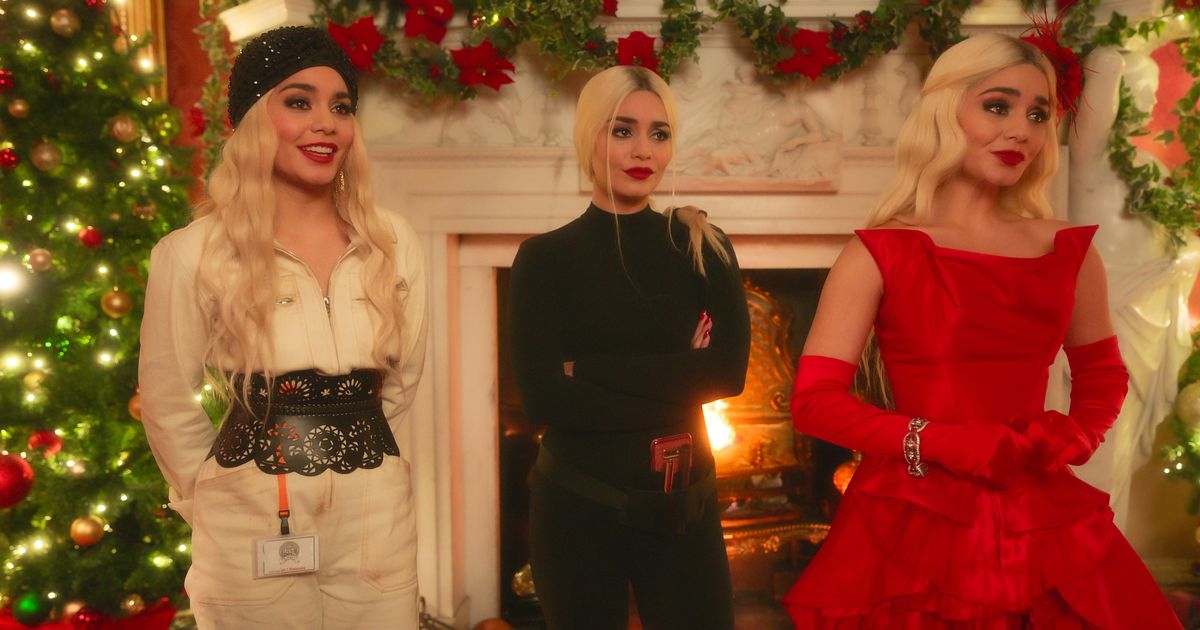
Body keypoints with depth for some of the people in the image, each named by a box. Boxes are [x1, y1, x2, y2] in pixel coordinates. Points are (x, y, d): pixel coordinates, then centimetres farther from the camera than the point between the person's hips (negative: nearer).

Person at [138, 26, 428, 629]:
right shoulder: (192, 254, -10)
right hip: (252, 530, -2)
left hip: (376, 517, 3)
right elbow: (169, 408, 0)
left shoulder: (394, 243, -2)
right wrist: (212, 498, 9)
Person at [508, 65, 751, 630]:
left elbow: (729, 370, -11)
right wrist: (671, 386, -16)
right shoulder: (545, 257, -4)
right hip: (578, 508, -1)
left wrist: (591, 370, -16)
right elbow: (542, 396, -14)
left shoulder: (702, 247, 1)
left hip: (683, 504, 1)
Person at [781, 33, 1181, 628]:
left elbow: (1102, 375, 18)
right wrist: (946, 444, -18)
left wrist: (1071, 439, -3)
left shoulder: (1069, 253, 6)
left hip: (1044, 524, 4)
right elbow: (815, 400, -10)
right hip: (914, 526, -4)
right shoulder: (878, 256, -6)